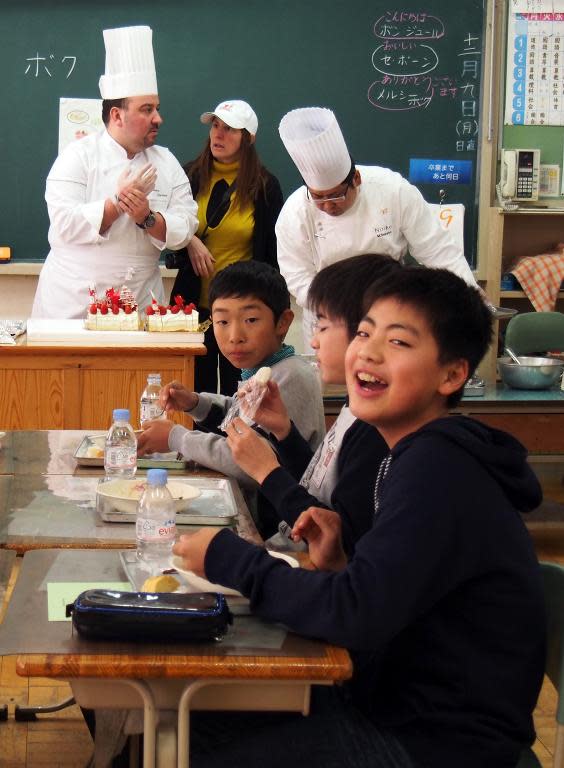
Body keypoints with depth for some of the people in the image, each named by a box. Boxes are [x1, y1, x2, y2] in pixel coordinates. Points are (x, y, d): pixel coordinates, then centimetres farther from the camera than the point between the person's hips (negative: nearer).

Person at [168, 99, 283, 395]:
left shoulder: (266, 187, 1)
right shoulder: (190, 176, 6)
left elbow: (273, 253, 4)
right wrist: (189, 241, -6)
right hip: (194, 302, 2)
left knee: (237, 392, 2)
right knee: (195, 391, 5)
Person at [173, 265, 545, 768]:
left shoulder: (436, 468, -22)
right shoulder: (415, 457, 10)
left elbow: (356, 615, -29)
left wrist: (228, 560, -18)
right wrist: (339, 565, -4)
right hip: (399, 704, 9)